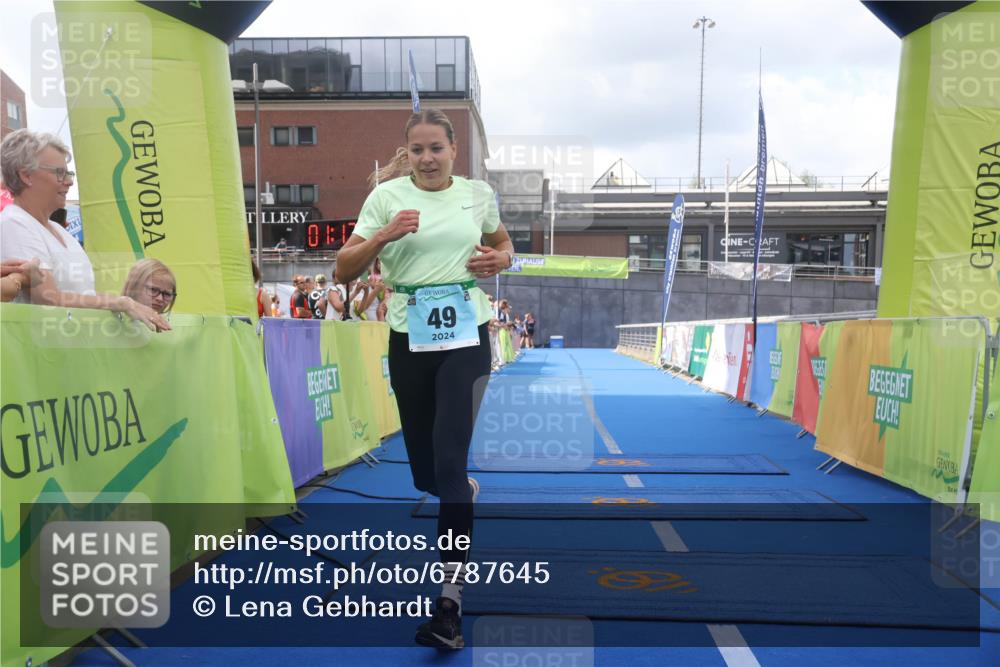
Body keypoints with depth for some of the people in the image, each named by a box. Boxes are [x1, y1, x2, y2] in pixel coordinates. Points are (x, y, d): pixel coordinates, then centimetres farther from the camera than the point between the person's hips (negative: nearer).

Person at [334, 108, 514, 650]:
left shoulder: (479, 194, 5)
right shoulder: (387, 195, -1)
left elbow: (503, 245, 23)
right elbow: (344, 270, -4)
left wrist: (499, 259, -1)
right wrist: (385, 235, -21)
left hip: (466, 337, -1)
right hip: (408, 340, 1)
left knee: (450, 459, -13)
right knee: (425, 472, 11)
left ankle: (449, 602, -8)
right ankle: (464, 494, 50)